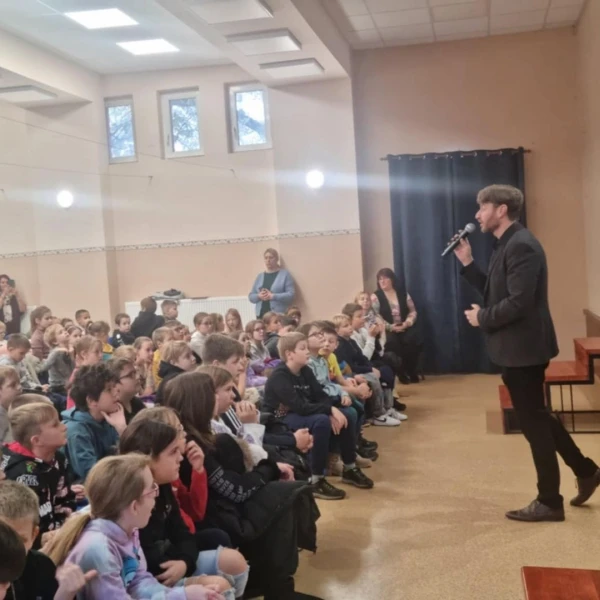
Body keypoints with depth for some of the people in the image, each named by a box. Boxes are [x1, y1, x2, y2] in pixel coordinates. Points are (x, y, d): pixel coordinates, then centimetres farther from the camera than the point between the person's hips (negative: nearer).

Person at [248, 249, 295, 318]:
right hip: (261, 315, 4)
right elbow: (251, 296, 16)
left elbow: (291, 295, -7)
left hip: (279, 315, -4)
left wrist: (273, 296, -16)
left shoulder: (285, 275, 3)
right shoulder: (260, 276, 17)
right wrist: (258, 296, -6)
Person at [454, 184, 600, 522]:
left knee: (533, 422, 1)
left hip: (523, 348, -10)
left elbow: (519, 302, -27)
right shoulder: (509, 245, 13)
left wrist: (482, 317, -13)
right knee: (537, 416, 20)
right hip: (517, 348, 10)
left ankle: (550, 502, 14)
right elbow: (494, 292, 13)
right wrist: (468, 263, 6)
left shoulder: (521, 246, -20)